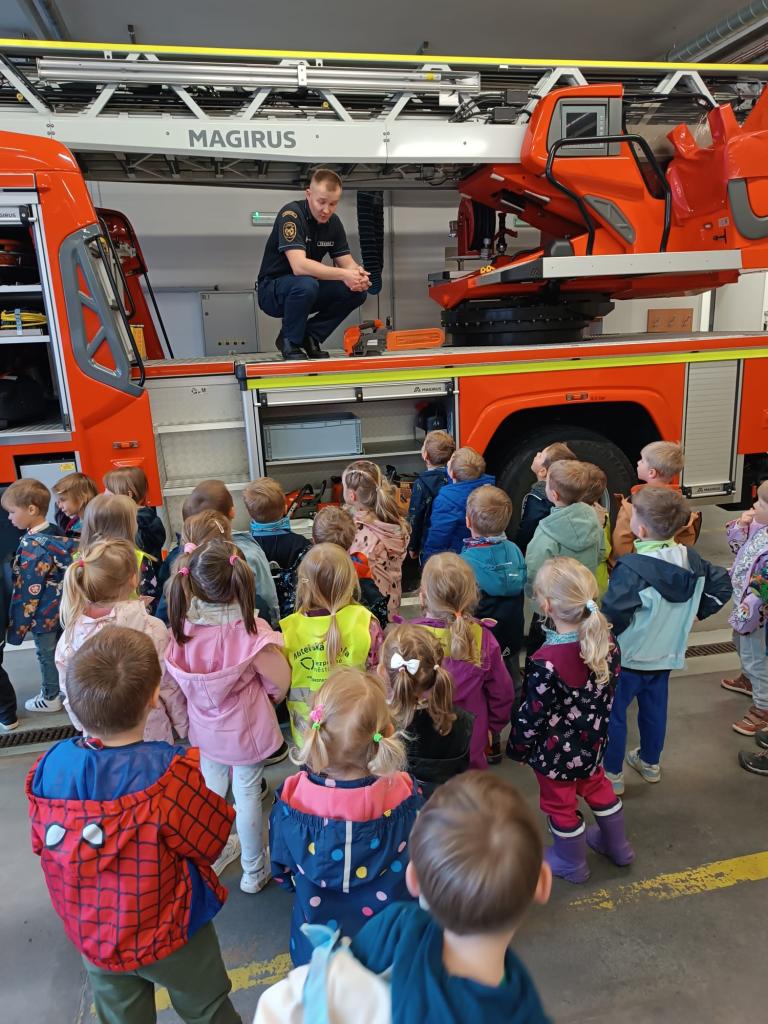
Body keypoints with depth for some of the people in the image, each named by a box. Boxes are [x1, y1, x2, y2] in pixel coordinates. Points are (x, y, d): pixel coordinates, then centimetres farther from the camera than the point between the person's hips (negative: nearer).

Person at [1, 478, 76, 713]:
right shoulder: (58, 534, -4)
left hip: (44, 616, -7)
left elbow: (27, 593, -22)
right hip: (63, 610, 7)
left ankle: (50, 698, 29)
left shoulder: (32, 547, -26)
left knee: (47, 656, 12)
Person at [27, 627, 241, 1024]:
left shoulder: (49, 767, -20)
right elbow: (211, 842, -18)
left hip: (91, 936, 4)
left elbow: (42, 844, -3)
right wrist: (193, 778, -7)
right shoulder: (169, 774, -34)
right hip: (168, 934, -4)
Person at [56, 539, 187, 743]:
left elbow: (70, 693, -2)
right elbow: (169, 686, -13)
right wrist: (184, 726, 3)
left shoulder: (71, 633, -14)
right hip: (150, 734, -3)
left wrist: (83, 726, 16)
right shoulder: (151, 628, -23)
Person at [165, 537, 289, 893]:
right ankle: (253, 870, 38)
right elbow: (281, 681, -19)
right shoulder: (250, 633, -31)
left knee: (212, 789, 26)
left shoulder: (183, 627, -21)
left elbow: (179, 679, -5)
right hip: (246, 730, -3)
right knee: (247, 795, 17)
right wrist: (266, 696, 4)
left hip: (206, 728, 4)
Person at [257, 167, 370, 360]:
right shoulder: (291, 214, -21)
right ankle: (290, 341, -12)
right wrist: (343, 274, -39)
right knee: (306, 284, -38)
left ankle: (310, 336, 2)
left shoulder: (333, 222, 0)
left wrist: (358, 274, -24)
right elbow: (299, 266, -34)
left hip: (310, 289, 6)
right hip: (272, 290, -6)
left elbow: (346, 262, 0)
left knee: (358, 291, -12)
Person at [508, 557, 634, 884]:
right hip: (592, 740, 6)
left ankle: (572, 863, 44)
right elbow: (609, 692, 0)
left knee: (560, 804, 20)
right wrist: (595, 726, 16)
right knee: (596, 786, 32)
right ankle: (616, 845, 53)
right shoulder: (606, 640, -16)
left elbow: (533, 715, -24)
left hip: (557, 750, -6)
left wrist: (517, 746, -5)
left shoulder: (547, 663, -37)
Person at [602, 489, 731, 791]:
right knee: (655, 710, 24)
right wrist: (695, 612, 10)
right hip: (666, 655, 7)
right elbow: (723, 585, 6)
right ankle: (650, 763, 44)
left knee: (613, 714, 12)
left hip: (627, 658, -7)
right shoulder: (691, 560, -7)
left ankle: (612, 774, 26)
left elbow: (611, 618, -33)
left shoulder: (631, 569, -31)